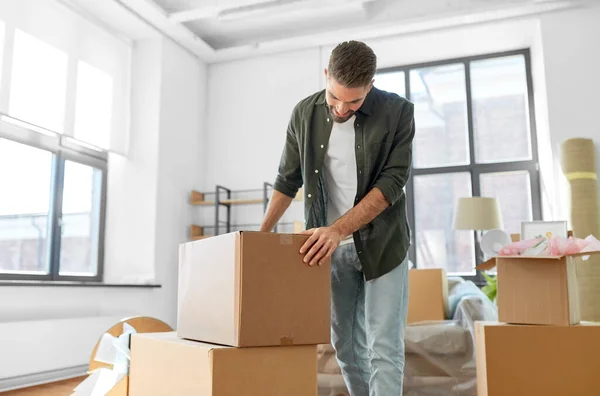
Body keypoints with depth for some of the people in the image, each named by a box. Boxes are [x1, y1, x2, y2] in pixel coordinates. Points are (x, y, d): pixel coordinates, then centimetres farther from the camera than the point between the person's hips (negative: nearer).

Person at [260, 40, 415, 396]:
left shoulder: (398, 112, -12)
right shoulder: (305, 113, -3)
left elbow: (392, 182, -18)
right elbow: (288, 179, 6)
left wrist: (338, 229, -27)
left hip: (381, 244, -3)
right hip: (329, 246, 3)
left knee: (384, 347, -4)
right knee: (346, 344, 9)